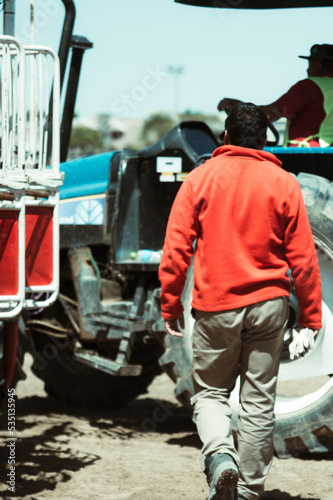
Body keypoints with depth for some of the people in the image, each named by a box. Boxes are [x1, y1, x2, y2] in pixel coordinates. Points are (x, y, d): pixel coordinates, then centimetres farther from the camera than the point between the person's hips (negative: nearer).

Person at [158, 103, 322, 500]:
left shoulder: (200, 178, 1)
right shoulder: (283, 184, 2)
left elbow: (175, 248, -3)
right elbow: (303, 258, 1)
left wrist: (170, 306, 5)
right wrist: (309, 318, 6)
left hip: (214, 304, 0)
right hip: (267, 303, 1)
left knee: (210, 393, 12)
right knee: (258, 401, 8)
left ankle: (219, 456, -15)